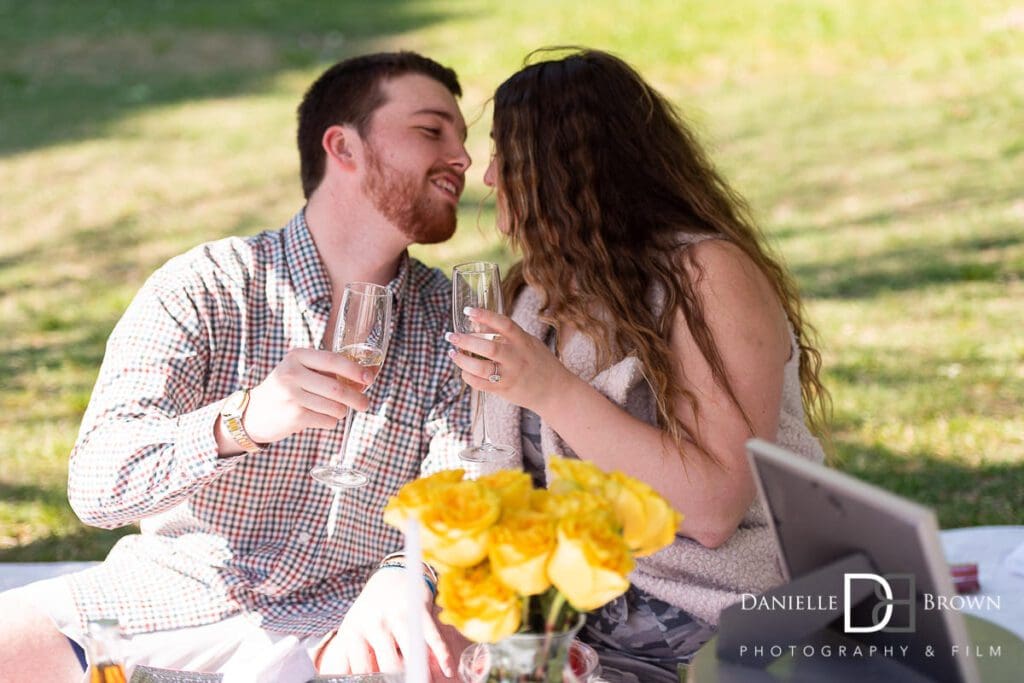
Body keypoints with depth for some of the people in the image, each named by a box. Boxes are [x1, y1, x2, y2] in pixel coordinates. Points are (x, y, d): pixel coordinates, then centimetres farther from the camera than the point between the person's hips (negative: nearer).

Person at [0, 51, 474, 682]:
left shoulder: (450, 323, 6)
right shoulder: (203, 289, -3)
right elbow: (97, 488, -14)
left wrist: (402, 582, -29)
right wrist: (240, 421, -33)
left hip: (328, 629, 0)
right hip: (164, 600, 0)